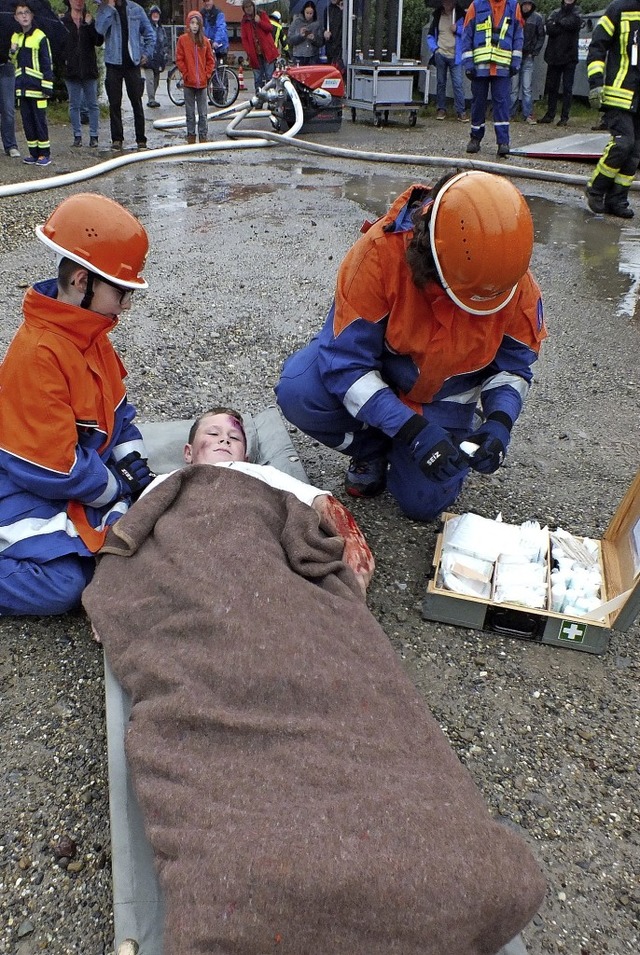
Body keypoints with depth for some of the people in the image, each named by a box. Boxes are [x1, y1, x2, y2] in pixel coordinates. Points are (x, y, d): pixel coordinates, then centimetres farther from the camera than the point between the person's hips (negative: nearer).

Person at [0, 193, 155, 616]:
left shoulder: (91, 336, 4)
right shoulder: (38, 353, -25)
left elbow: (115, 408, 12)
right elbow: (53, 467, -24)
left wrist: (135, 468, -2)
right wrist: (118, 487, -12)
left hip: (80, 474, 9)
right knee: (62, 585, -24)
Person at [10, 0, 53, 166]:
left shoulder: (40, 37, -5)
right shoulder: (15, 37, 13)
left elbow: (47, 64, -7)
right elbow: (14, 61, 23)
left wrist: (47, 87, -12)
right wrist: (12, 52, 0)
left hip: (37, 86, -6)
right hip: (22, 87, 6)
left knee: (40, 121, -3)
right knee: (27, 121, 7)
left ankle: (44, 153, 3)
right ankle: (33, 152, 13)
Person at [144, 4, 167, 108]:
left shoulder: (161, 29, 19)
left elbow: (165, 44, 23)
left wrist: (165, 58, 17)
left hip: (158, 59, 6)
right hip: (149, 59, -6)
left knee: (156, 80, 9)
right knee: (150, 79, -14)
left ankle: (152, 100, 17)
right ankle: (151, 100, -16)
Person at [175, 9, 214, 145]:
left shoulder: (205, 41, 5)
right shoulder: (182, 39, -1)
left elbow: (210, 60, 10)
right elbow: (179, 59, -1)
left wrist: (207, 74, 1)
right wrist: (185, 74, -6)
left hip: (202, 82, 2)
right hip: (188, 82, -2)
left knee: (203, 113, 4)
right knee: (190, 112, 5)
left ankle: (203, 136, 10)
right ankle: (191, 135, 12)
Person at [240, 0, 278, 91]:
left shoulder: (261, 14, 9)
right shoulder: (244, 21, 10)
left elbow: (269, 28, -1)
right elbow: (244, 38, 4)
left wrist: (259, 21, -15)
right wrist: (248, 52, -9)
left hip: (267, 51, -2)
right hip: (255, 54, 2)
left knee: (269, 76, -7)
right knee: (258, 78, 3)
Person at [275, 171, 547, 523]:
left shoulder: (516, 281, -23)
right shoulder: (380, 252, -34)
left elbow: (514, 364, -8)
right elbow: (345, 362, -32)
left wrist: (499, 422, -29)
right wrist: (412, 429, -42)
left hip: (446, 393, 1)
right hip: (374, 366, -1)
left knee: (424, 502, -13)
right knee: (298, 392, -31)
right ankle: (372, 448, 1)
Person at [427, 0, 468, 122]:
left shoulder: (461, 15, 3)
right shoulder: (437, 16, 11)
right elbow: (430, 35, 15)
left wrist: (458, 30, -12)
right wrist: (434, 48, 0)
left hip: (455, 56, -3)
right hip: (440, 55, 3)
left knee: (458, 83, -9)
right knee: (440, 83, 7)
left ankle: (461, 111, -7)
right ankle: (441, 109, 16)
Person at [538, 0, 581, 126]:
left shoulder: (576, 14, 5)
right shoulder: (556, 13, 10)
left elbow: (571, 23, -14)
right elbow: (549, 28, -6)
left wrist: (558, 23, -2)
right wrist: (564, 26, -11)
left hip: (569, 57, -3)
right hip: (554, 56, 3)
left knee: (567, 88, -2)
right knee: (551, 87, 7)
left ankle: (564, 117, 0)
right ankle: (550, 115, 15)